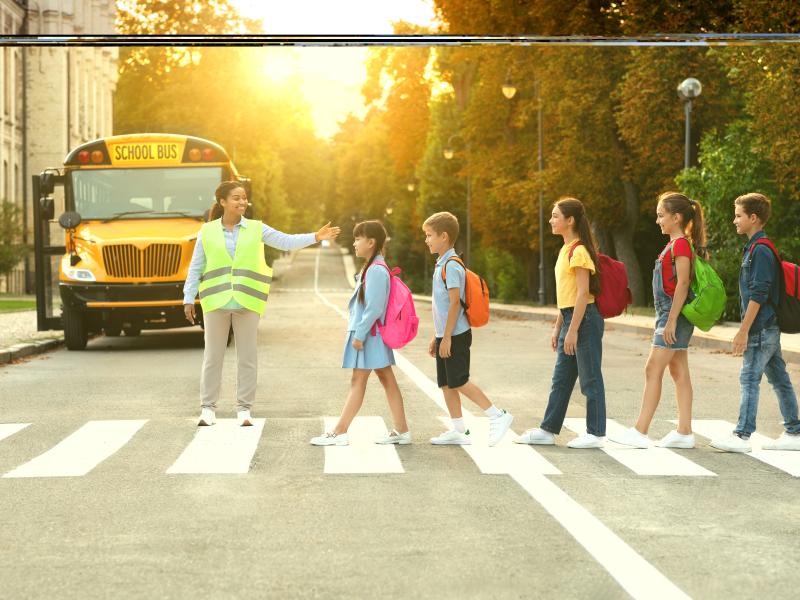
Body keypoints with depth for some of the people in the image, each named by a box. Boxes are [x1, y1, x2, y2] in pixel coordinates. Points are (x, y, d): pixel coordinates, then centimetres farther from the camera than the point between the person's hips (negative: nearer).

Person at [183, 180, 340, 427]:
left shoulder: (256, 229, 5)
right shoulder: (207, 232, 4)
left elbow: (286, 241, -1)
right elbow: (195, 268, 7)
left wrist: (315, 237, -13)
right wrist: (189, 299, 4)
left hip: (247, 303, 1)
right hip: (216, 302, 0)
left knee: (247, 357, 3)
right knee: (213, 357, 5)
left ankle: (244, 408, 11)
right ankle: (208, 408, 13)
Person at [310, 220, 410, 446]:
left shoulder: (376, 270, -17)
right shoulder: (373, 268, 15)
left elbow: (374, 307, -22)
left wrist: (359, 335, -20)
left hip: (369, 334, -10)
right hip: (370, 334, 10)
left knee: (357, 381, -6)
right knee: (387, 380, 8)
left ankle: (339, 432, -3)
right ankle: (401, 430, 9)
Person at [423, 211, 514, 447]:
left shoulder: (451, 266, -15)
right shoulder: (442, 265, 16)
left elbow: (455, 303, -20)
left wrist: (447, 337, -21)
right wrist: (436, 337, 21)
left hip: (456, 336, -10)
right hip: (445, 335, 10)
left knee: (458, 382, -8)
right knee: (446, 384, 9)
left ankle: (498, 416, -3)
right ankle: (458, 430, 13)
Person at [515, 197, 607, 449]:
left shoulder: (579, 251, -15)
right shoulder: (565, 250, 15)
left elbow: (583, 292, -19)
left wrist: (573, 330, -21)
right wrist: (558, 327, 19)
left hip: (584, 319, -10)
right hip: (570, 318, 10)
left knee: (590, 378, -2)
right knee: (560, 378, 13)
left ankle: (596, 433, 5)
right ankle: (548, 430, 19)